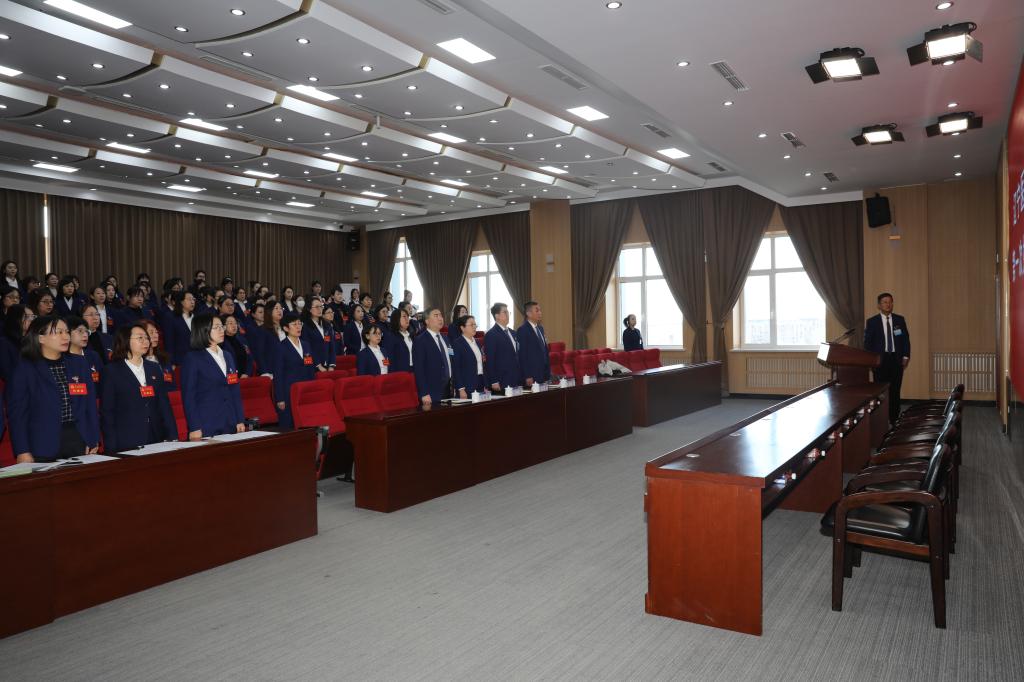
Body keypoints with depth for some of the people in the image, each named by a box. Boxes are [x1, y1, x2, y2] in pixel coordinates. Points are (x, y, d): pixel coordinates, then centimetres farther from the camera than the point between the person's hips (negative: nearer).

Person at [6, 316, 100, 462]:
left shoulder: (79, 364, 10)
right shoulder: (24, 369, 0)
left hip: (79, 443, 3)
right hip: (44, 447, -3)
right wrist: (23, 453, -10)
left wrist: (94, 441, 4)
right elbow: (17, 413, -3)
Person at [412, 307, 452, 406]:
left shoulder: (444, 338, 15)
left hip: (448, 392, 7)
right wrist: (424, 394, -19)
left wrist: (453, 386, 13)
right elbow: (418, 370, -14)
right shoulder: (420, 341, -9)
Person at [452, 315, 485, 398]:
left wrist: (485, 385, 13)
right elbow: (456, 368, -12)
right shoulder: (457, 344, -8)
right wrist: (461, 389, -16)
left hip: (480, 385, 7)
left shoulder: (477, 342, 14)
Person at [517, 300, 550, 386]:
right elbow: (522, 355, -13)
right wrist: (527, 377, -17)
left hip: (543, 375, 7)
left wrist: (548, 373, 13)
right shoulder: (522, 330, -9)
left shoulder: (540, 329, 15)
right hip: (531, 376, -7)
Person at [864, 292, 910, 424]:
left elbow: (905, 339, 11)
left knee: (895, 391, 1)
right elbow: (867, 342, 2)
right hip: (880, 359, -2)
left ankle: (894, 419, 7)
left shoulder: (900, 320, 10)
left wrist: (906, 356, 1)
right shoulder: (871, 322, 3)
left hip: (897, 359, 2)